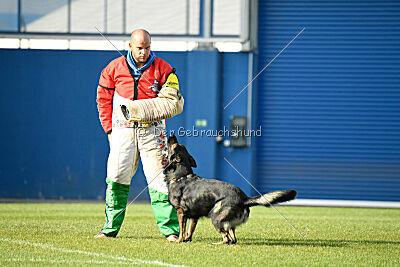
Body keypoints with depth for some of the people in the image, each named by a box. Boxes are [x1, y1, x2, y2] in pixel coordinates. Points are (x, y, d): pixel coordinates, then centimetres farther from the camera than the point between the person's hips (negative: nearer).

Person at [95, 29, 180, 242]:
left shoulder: (162, 69, 0)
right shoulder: (115, 68, 3)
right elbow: (103, 99, 11)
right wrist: (109, 128, 4)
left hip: (152, 130, -1)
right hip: (123, 131, 1)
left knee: (159, 178, -6)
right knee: (116, 178, 0)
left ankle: (170, 228, -5)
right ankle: (111, 228, 9)